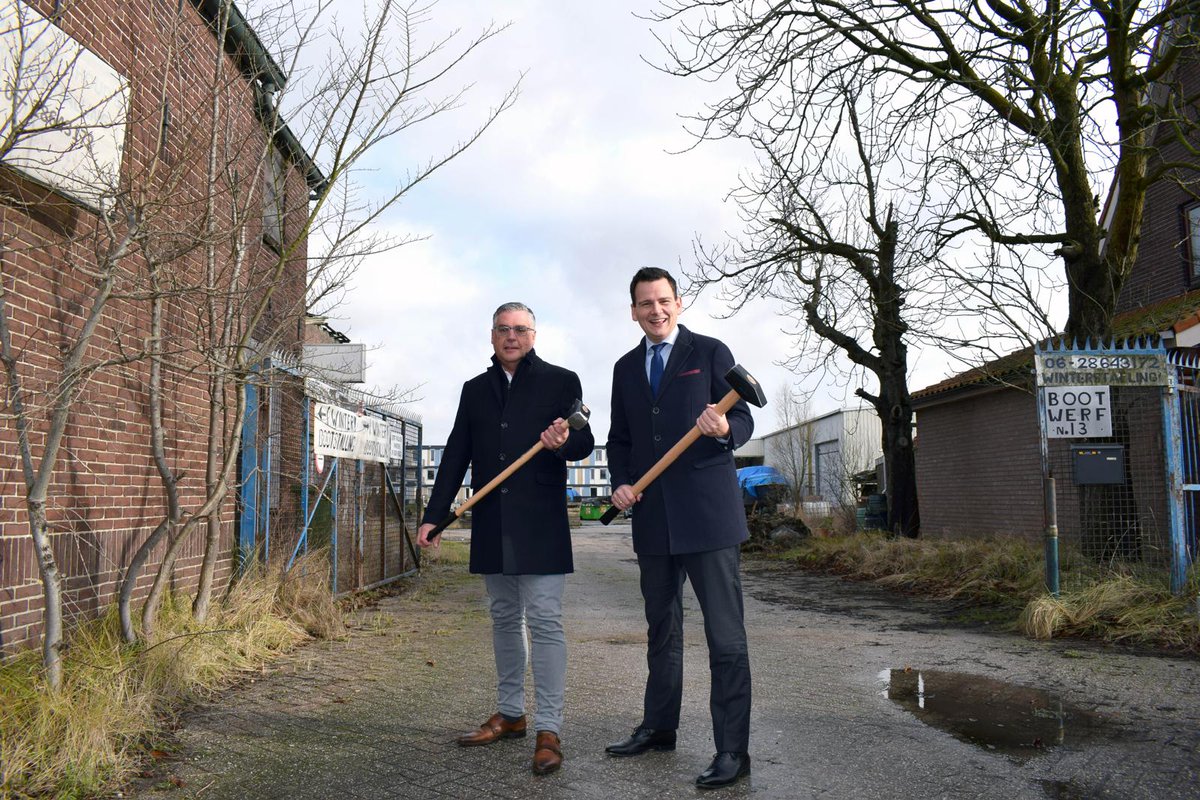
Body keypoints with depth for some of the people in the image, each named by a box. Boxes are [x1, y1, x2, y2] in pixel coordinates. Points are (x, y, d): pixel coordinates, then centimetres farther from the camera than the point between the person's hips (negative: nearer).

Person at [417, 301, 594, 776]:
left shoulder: (561, 381, 3)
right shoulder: (475, 390, 14)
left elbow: (584, 443, 0)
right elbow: (455, 456, 12)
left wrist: (565, 442, -24)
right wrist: (433, 517, 6)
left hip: (540, 523, -5)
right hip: (491, 524, 5)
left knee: (544, 621, -7)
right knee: (504, 618, 14)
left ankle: (548, 730, -2)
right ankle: (510, 714, 26)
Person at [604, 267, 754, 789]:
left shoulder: (710, 352, 1)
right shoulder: (626, 368, 15)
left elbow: (743, 420, -3)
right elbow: (620, 438, 17)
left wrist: (724, 429, -25)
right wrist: (621, 482, -1)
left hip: (707, 512, -5)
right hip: (653, 516, 5)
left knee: (725, 636, -5)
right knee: (661, 630, 18)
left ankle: (732, 750, 3)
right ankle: (658, 727, 32)